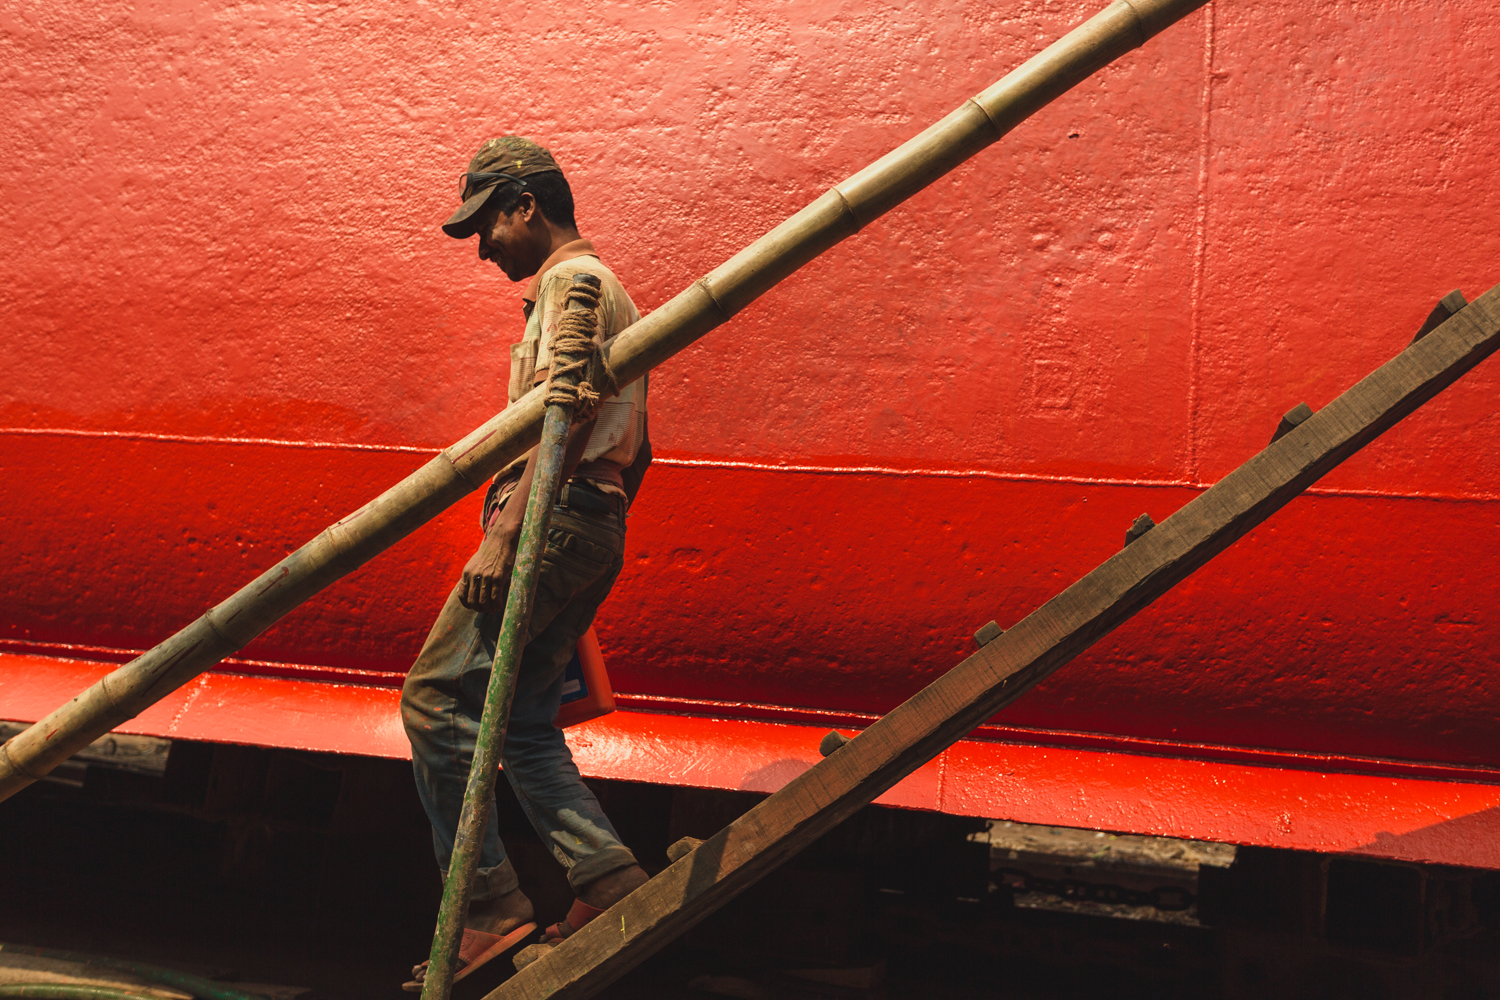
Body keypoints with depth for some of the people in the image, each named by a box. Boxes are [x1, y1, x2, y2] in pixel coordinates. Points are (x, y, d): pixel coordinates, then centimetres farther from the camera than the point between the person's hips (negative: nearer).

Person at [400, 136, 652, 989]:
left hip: (555, 518, -10)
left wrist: (504, 535, -22)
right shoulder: (606, 292, 27)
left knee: (439, 698, -9)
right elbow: (635, 448, 26)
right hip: (592, 530, 10)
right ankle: (608, 880, 1)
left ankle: (490, 903, -10)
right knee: (524, 721, 8)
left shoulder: (571, 280, -4)